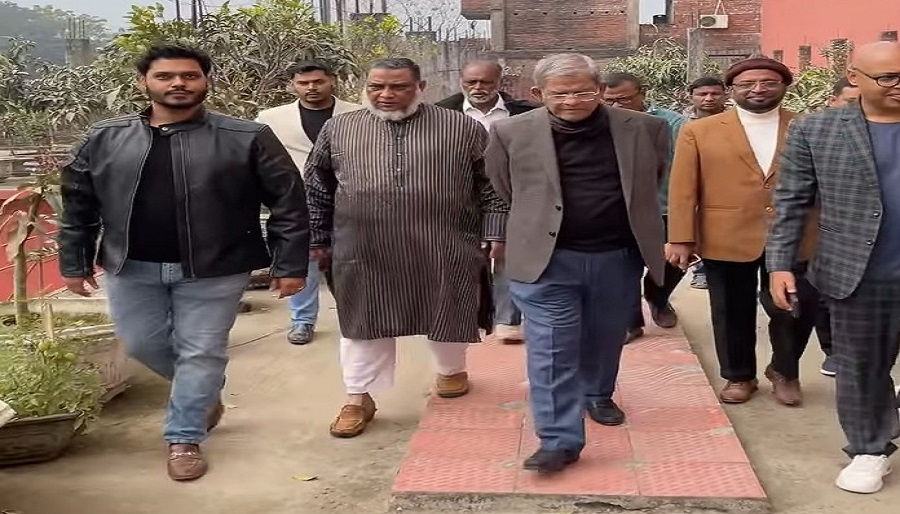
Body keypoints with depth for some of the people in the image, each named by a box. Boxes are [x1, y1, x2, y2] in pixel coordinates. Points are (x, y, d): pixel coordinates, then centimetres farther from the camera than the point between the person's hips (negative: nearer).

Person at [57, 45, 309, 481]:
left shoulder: (247, 139, -8)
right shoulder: (104, 139, 2)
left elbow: (288, 202, -7)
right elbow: (78, 205, 9)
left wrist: (289, 264, -10)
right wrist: (75, 262, 8)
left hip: (213, 270, -3)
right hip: (131, 268, 3)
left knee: (200, 354, 3)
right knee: (141, 345, 14)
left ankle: (184, 439, 21)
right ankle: (203, 393, 40)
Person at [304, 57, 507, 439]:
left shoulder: (462, 128, -1)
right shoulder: (337, 129, 3)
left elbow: (491, 184, 3)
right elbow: (317, 186, 12)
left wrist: (495, 233, -1)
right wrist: (319, 237, 13)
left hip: (444, 250, 0)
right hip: (364, 251, 1)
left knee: (447, 316, 14)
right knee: (366, 324, 6)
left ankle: (452, 370, 40)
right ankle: (358, 398, 19)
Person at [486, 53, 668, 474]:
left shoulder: (644, 129, -3)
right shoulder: (511, 133, -7)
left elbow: (653, 180, 15)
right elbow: (504, 191, 8)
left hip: (619, 257, 2)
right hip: (546, 258, -2)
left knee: (606, 339, 19)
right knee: (551, 350, -5)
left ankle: (598, 394, 44)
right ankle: (560, 440, -1)